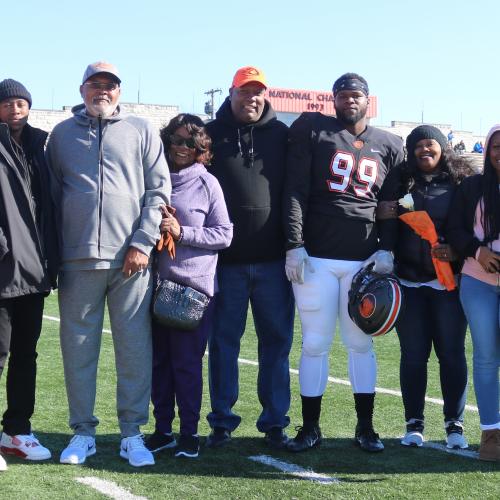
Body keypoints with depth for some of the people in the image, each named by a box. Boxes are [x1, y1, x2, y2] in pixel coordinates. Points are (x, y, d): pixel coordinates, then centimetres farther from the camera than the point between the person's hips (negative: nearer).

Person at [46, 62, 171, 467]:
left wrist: (142, 243, -5)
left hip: (131, 259, -1)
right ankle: (83, 432, 16)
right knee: (78, 347, 5)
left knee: (134, 347, 0)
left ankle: (132, 433, 10)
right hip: (77, 259, 1)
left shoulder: (141, 131, 9)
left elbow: (158, 189, 4)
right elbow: (51, 194, 15)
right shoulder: (62, 134, 14)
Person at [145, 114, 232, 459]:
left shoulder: (207, 183, 1)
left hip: (194, 285, -3)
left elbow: (224, 234, 0)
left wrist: (182, 233, -11)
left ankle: (190, 433, 13)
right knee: (158, 361, 8)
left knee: (187, 362, 0)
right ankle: (163, 430, 20)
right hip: (156, 283, 3)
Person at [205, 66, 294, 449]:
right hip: (226, 259, -1)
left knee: (276, 340, 6)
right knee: (223, 340, 5)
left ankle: (275, 421, 17)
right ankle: (222, 421, 16)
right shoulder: (213, 134, 6)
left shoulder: (282, 136, 9)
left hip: (273, 259, 1)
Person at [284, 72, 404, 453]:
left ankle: (365, 427, 18)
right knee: (315, 343, 3)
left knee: (360, 343, 7)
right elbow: (296, 191, -3)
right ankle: (310, 427, 14)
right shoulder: (312, 130, 3)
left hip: (364, 260, 2)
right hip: (315, 258, -2)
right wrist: (295, 245, -11)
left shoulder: (389, 146, 11)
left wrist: (388, 250, -2)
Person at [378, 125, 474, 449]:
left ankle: (455, 424, 13)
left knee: (452, 352, 3)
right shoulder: (400, 181, 7)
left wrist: (458, 252, -12)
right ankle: (414, 423, 14)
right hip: (409, 281, 1)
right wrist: (384, 215, -10)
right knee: (413, 354, 5)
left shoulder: (462, 182, 3)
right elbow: (384, 223, 11)